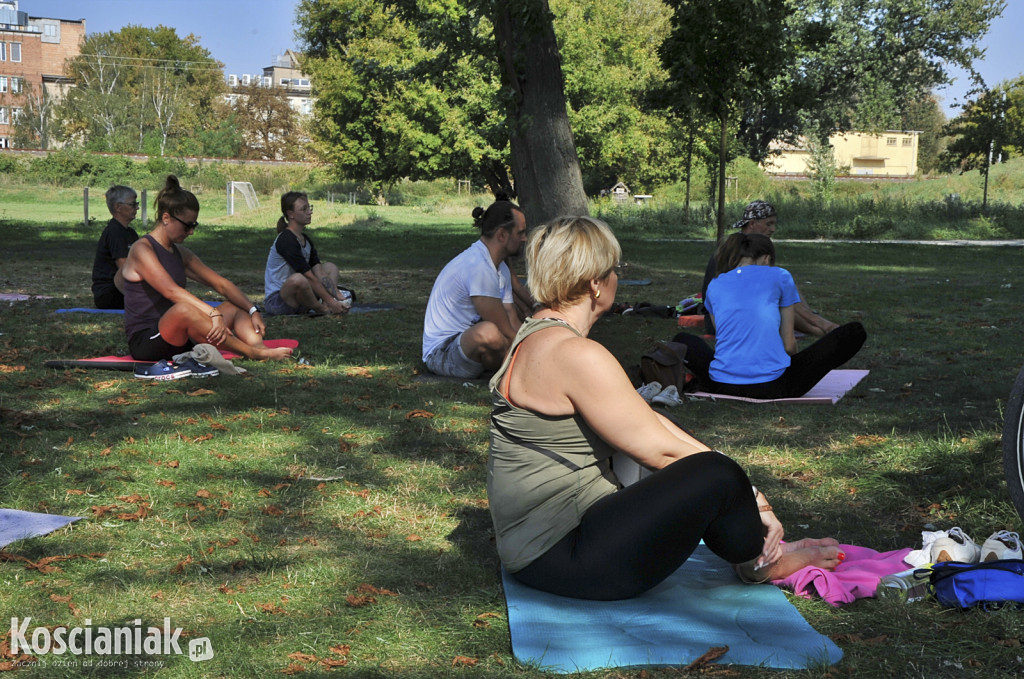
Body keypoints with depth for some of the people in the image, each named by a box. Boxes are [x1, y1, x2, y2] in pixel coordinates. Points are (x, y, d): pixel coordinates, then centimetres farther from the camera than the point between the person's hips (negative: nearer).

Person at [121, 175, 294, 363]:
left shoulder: (180, 253, 16)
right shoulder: (142, 250, -10)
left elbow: (221, 284, 14)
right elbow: (171, 291, -26)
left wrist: (253, 310, -2)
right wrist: (215, 314, -37)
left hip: (180, 339, 9)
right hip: (145, 341, -9)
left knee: (237, 308, 4)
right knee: (183, 309, -38)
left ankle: (259, 346, -30)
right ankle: (253, 353, -36)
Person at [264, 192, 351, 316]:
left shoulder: (306, 240, 10)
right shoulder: (286, 240, -18)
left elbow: (319, 273, 4)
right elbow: (309, 277, -21)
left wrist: (339, 296, -7)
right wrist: (331, 302, -21)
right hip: (275, 300, -10)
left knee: (330, 267, 15)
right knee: (298, 279, -40)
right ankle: (322, 309, -12)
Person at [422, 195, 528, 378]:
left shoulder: (502, 269, 11)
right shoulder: (477, 267, -22)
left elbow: (513, 323, 8)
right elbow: (505, 331, -22)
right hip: (442, 353, -10)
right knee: (488, 332, -39)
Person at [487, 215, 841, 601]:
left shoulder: (538, 337, 12)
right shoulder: (575, 355, -21)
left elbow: (646, 422, 11)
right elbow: (659, 449, -17)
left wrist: (734, 479, 6)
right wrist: (752, 497, -5)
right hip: (557, 559, -11)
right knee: (714, 478, -14)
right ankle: (761, 563, 13)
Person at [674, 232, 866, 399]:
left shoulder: (714, 285, 15)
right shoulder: (780, 276, 6)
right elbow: (789, 344, 8)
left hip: (722, 386, 4)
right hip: (772, 387, -4)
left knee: (681, 340, 35)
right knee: (854, 332, 7)